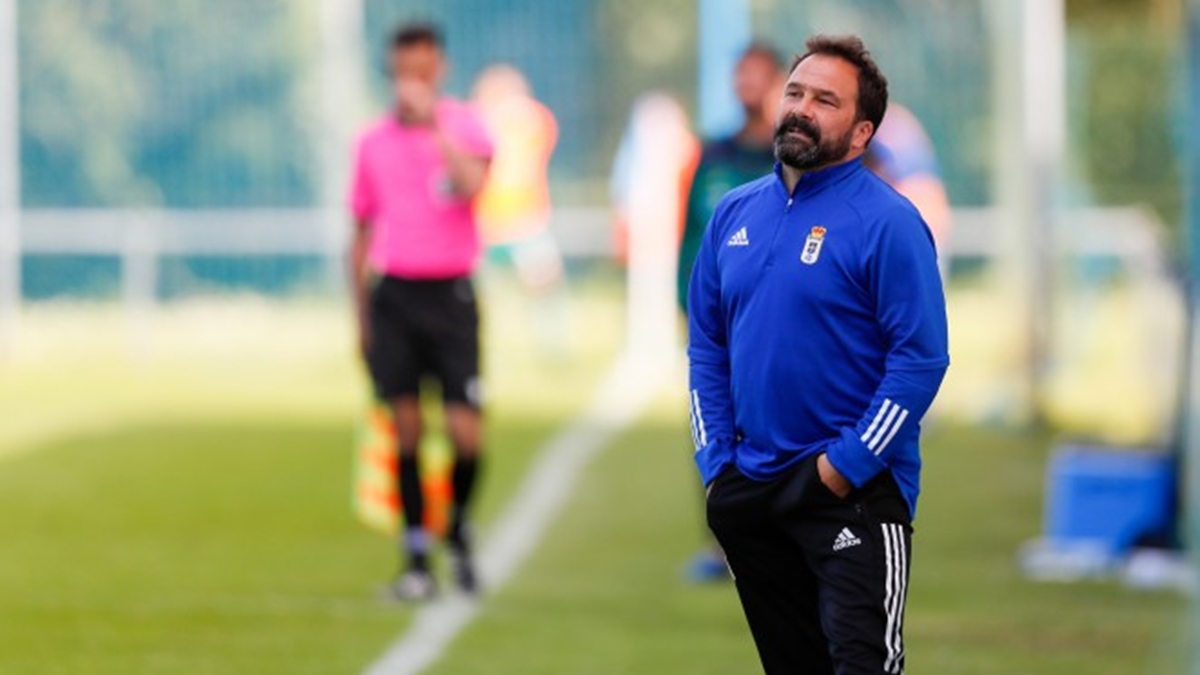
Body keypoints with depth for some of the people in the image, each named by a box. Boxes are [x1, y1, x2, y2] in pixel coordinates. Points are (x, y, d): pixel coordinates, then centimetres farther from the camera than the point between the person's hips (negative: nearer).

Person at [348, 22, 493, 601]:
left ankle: (459, 531, 20)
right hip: (394, 293, 2)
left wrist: (432, 120, -23)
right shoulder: (373, 142, 9)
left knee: (466, 433, -8)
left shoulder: (463, 126, 0)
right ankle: (417, 560, 6)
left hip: (450, 293, -2)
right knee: (406, 428, -2)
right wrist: (362, 318, 13)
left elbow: (472, 185, -22)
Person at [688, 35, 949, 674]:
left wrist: (845, 466, -17)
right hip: (750, 488, 6)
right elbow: (707, 344, 13)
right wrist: (715, 459, 4)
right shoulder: (735, 213, 8)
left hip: (856, 490, -6)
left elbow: (921, 359, -16)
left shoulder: (886, 222, -11)